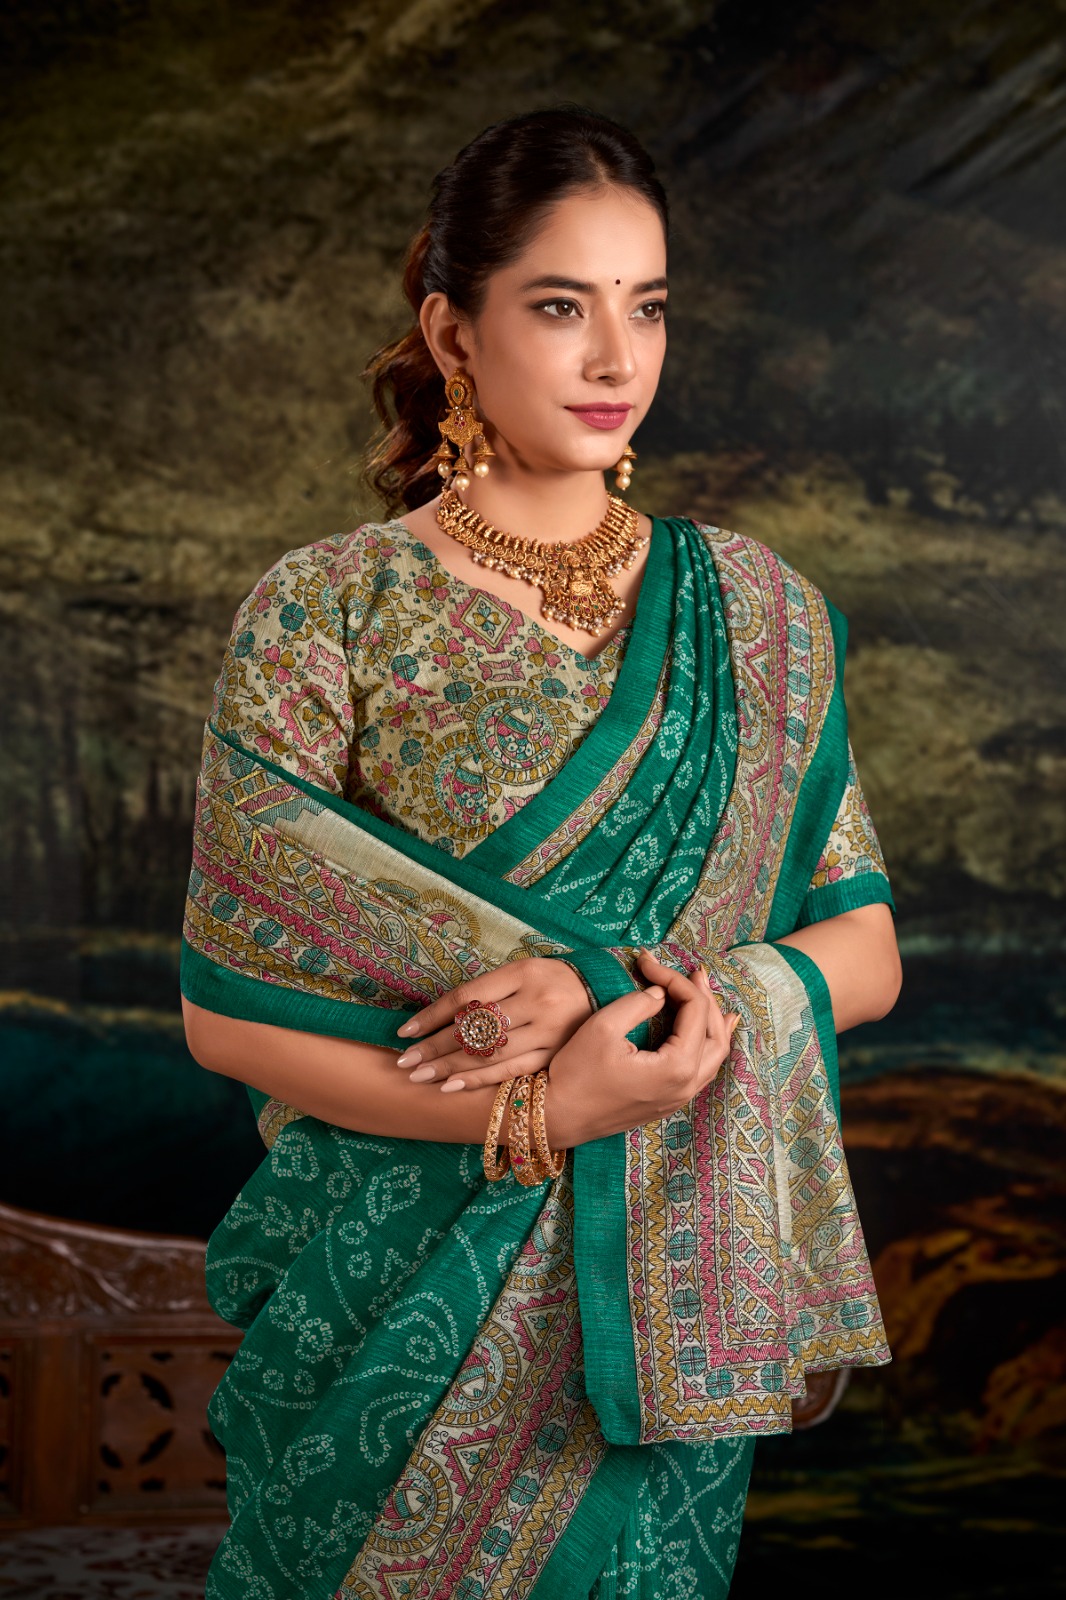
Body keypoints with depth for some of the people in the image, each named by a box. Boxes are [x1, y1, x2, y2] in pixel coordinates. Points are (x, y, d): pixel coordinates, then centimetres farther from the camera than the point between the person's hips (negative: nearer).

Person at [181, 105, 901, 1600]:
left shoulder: (756, 614, 2)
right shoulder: (324, 612, -7)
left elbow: (865, 949, 0)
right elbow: (227, 1006, -10)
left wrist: (609, 989, -18)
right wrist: (533, 1114, -21)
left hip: (664, 1297, 3)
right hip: (401, 1293, -2)